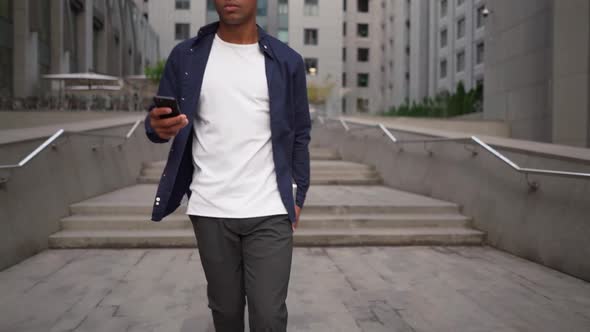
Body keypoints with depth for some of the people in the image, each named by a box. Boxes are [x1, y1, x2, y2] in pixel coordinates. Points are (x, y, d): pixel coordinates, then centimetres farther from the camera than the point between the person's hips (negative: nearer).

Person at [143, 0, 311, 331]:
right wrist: (159, 127, -19)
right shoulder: (186, 56, 3)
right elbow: (160, 120, 5)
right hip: (211, 211, 1)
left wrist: (297, 196, 3)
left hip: (269, 211, -1)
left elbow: (300, 134, 8)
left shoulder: (287, 61, 3)